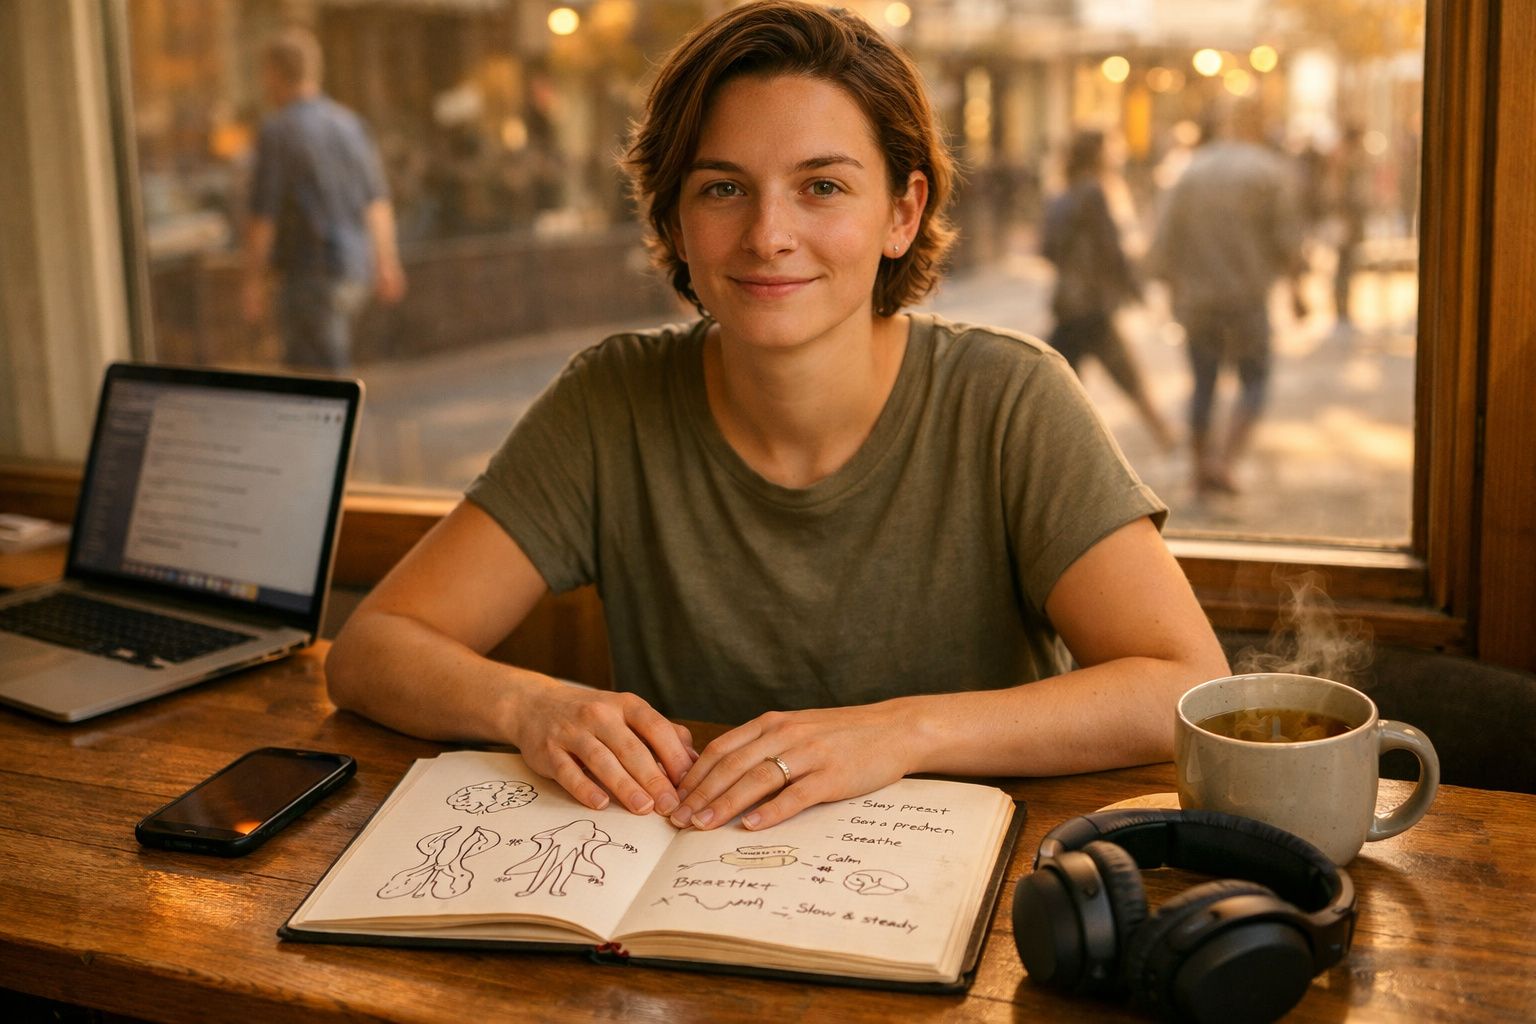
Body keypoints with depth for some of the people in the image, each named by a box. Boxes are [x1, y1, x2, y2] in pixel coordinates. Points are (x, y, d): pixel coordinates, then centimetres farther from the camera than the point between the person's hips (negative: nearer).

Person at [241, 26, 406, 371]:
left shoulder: (277, 131, -12)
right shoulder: (348, 122, 8)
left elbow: (262, 217, -14)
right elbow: (378, 201, 16)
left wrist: (253, 283, -7)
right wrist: (386, 262, 24)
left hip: (311, 274, -7)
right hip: (356, 269, 7)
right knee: (299, 365, 19)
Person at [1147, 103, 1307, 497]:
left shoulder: (1190, 173, 6)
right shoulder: (1270, 172, -2)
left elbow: (1165, 243, 4)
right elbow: (1287, 237, -7)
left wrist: (1175, 294, 13)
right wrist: (1296, 287, 3)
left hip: (1196, 297, 3)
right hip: (1247, 295, -3)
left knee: (1203, 384, 15)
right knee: (1254, 383, 7)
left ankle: (1202, 467, 20)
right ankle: (1224, 460, -11)